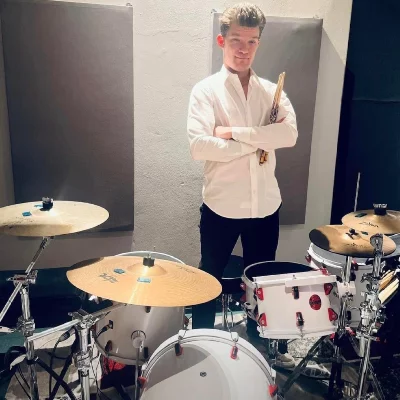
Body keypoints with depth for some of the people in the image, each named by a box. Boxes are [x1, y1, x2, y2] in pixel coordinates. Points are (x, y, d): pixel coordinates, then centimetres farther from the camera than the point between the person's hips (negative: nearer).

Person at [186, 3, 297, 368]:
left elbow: (289, 134, -12)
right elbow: (199, 146, -19)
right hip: (221, 207, -3)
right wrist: (258, 141, -14)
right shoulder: (206, 90, -4)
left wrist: (234, 132, -17)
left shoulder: (272, 92, 7)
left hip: (266, 205, 4)